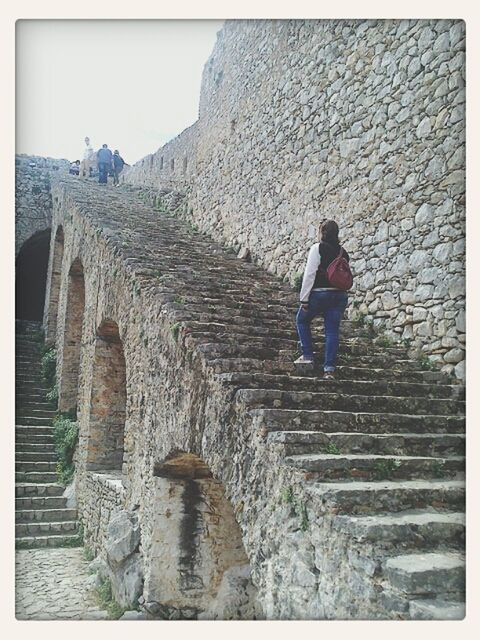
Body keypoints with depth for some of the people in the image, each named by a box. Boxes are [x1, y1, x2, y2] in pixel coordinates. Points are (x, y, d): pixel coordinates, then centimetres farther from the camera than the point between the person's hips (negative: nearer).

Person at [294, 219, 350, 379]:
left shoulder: (317, 248, -8)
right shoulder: (343, 252, 10)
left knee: (302, 320, 18)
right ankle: (329, 367, 3)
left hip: (319, 294, -5)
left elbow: (309, 274, -12)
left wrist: (304, 299, -10)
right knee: (332, 330, 6)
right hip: (340, 295, 5)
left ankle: (307, 355, 15)